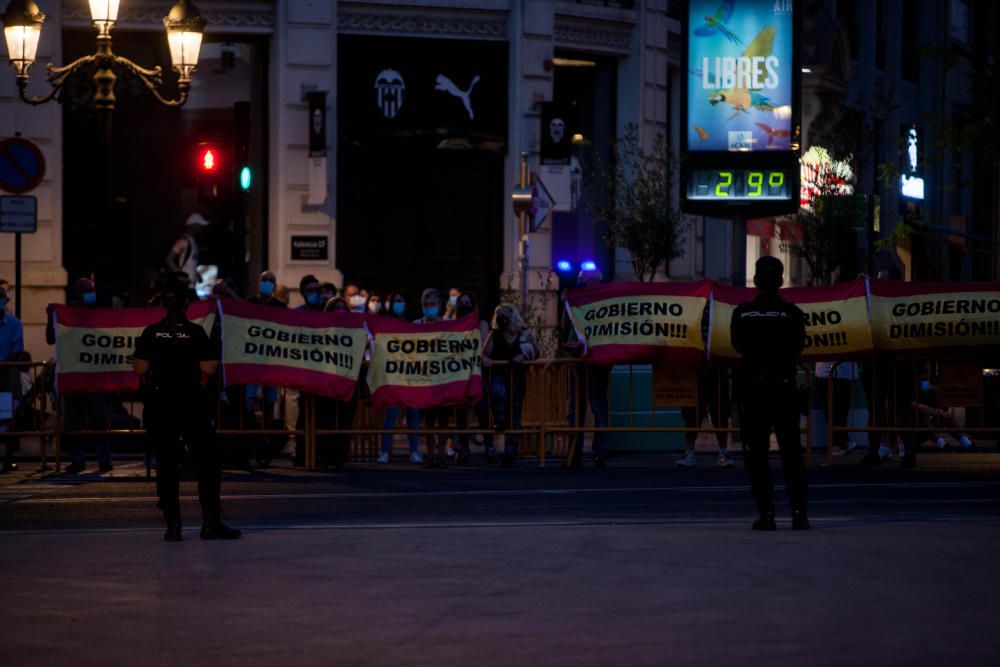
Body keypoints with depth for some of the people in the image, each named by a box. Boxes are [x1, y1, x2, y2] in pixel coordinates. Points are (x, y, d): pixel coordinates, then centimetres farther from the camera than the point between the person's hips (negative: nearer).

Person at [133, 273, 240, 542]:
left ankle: (172, 525, 3)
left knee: (166, 465, 6)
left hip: (158, 406, 2)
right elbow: (208, 369, -11)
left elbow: (140, 369, -5)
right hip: (191, 405, -2)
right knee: (208, 461, 6)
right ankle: (211, 522, 1)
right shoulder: (196, 333, -6)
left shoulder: (151, 333, -1)